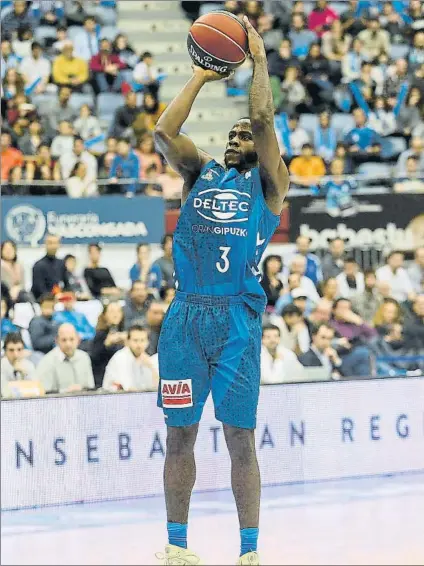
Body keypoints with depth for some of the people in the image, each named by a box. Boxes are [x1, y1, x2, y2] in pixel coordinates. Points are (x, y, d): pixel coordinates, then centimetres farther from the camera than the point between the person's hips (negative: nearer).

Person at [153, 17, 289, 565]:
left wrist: (258, 59, 1)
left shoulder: (268, 182, 8)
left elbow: (264, 120, -7)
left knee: (240, 438, -3)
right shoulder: (201, 172, 17)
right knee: (179, 434, 5)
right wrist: (201, 75, 8)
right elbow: (164, 131, 3)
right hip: (185, 314, 3)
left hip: (237, 318, -3)